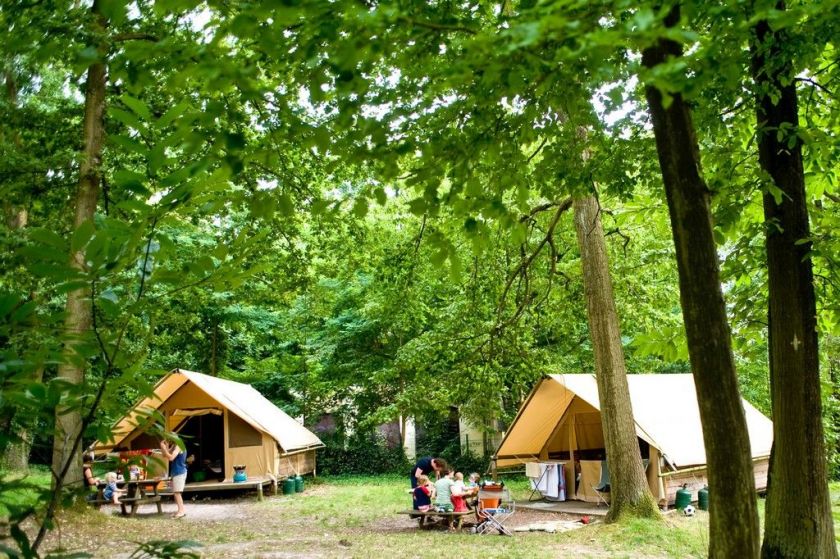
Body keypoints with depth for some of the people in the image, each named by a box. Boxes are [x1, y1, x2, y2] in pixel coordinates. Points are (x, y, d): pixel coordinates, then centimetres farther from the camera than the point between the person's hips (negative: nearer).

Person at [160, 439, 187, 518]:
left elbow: (171, 458, -26)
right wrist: (163, 447, 3)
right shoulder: (173, 447, 15)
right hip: (175, 472, 10)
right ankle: (181, 510, 18)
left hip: (179, 473, -10)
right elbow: (165, 455, 15)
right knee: (176, 493, 13)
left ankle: (181, 511, -14)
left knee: (177, 492, -13)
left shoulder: (178, 446, -15)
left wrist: (164, 448, -22)